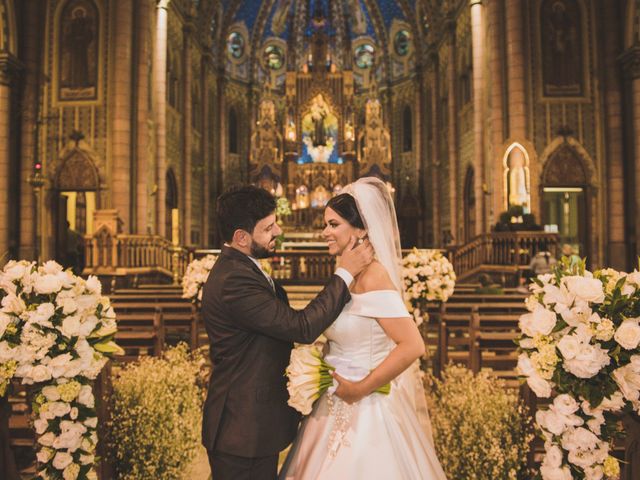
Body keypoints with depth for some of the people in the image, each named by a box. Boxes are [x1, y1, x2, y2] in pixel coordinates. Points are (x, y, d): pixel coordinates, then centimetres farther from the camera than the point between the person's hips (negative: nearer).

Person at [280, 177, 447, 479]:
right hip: (340, 407, 8)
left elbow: (413, 346, -26)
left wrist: (360, 389, -19)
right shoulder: (350, 274, 6)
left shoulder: (371, 275, -20)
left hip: (364, 409, -8)